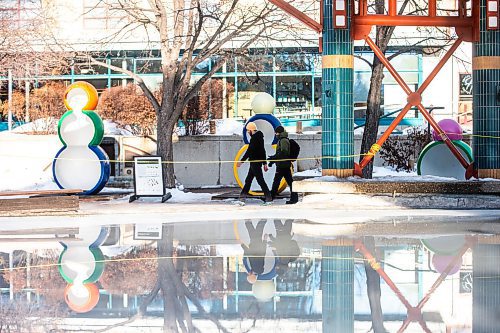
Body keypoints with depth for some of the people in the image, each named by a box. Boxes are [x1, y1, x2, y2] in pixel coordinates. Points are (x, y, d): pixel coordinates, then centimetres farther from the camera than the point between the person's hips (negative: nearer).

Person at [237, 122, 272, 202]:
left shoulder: (254, 138, -16)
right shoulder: (259, 137, 15)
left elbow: (249, 151, -19)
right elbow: (263, 151, 19)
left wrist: (241, 161, -16)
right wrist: (264, 163, 23)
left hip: (255, 162, -10)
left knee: (260, 179, -8)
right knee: (248, 179, 13)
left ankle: (268, 196, -6)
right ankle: (243, 194, 17)